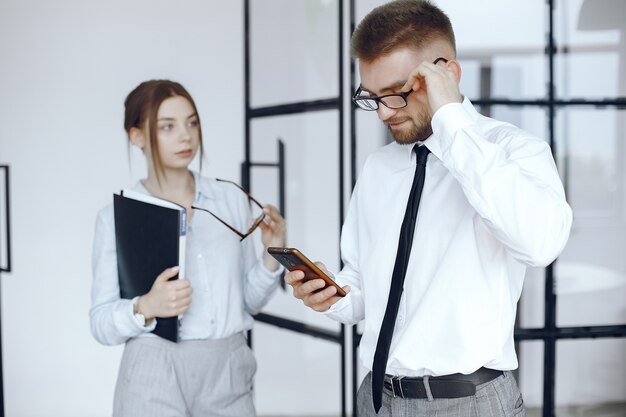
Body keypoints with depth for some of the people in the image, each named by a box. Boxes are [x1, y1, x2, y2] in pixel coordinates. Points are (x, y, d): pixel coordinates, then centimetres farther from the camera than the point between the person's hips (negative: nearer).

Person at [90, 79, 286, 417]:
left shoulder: (231, 198, 3)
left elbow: (249, 301, 9)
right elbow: (101, 323, -3)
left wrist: (272, 255, -7)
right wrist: (145, 308, -21)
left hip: (228, 375, 2)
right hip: (156, 378, -2)